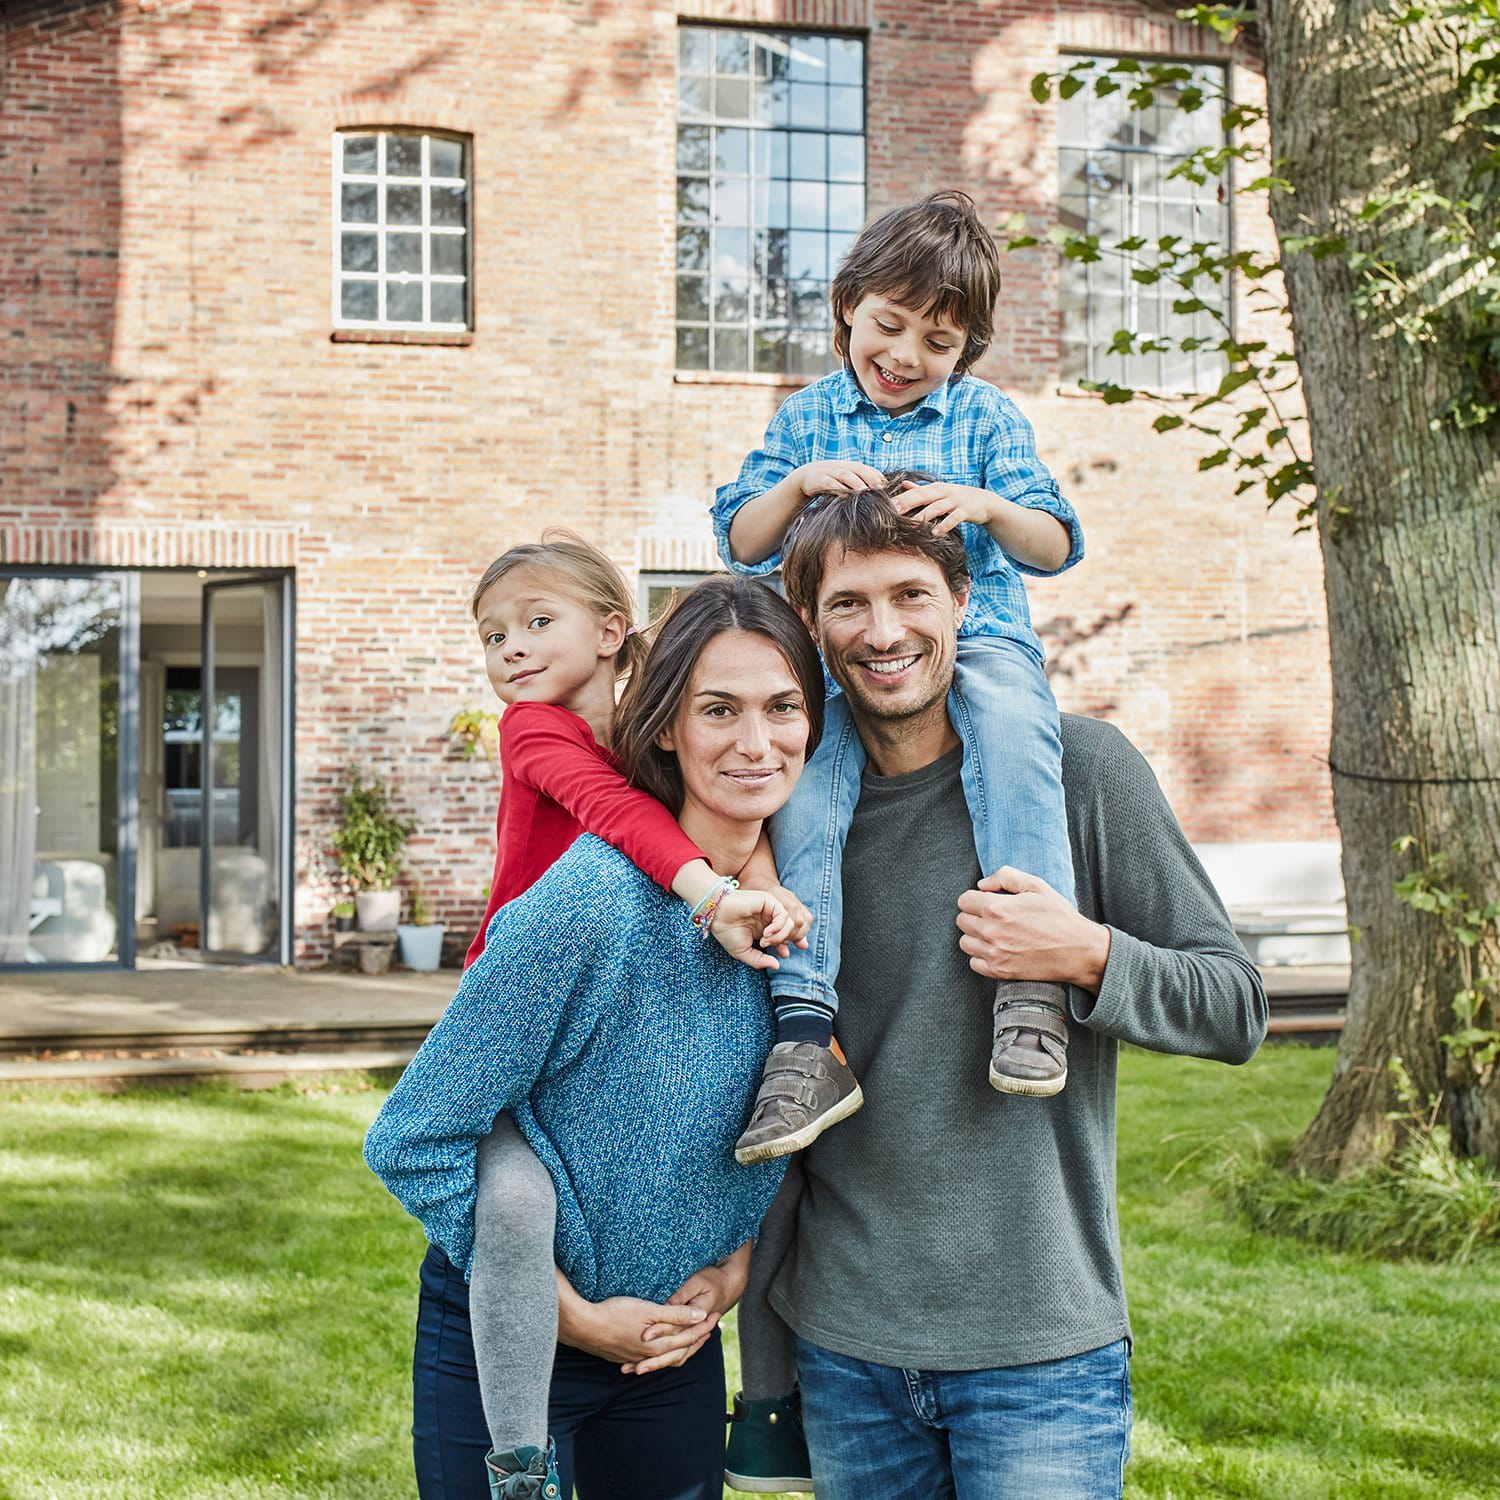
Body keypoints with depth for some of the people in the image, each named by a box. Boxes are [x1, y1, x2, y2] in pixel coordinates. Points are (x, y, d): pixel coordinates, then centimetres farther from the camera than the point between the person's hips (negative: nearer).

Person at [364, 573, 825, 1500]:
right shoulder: (590, 903, -26)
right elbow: (414, 1140, -21)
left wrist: (733, 1268, -2)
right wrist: (576, 1317, -16)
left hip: (677, 1343, 6)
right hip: (507, 1343, -5)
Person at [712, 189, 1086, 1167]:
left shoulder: (986, 416, 11)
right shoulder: (807, 417, 15)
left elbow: (1057, 545, 6)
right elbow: (742, 542, 10)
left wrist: (987, 506, -15)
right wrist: (800, 482, -9)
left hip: (977, 637, -1)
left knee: (1011, 719, -37)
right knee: (805, 790, -27)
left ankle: (1034, 979, -41)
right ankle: (804, 1037, -30)